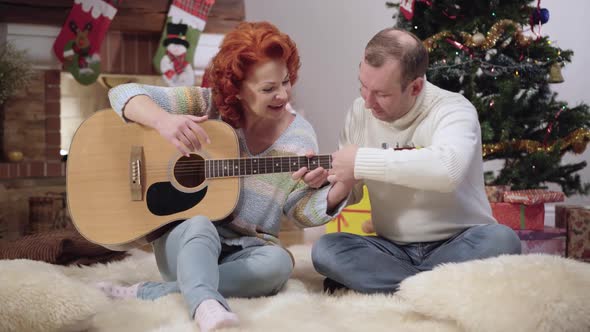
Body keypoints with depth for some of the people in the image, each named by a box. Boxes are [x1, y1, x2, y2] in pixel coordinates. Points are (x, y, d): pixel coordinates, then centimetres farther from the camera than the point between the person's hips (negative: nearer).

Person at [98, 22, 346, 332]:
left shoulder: (299, 136, -2)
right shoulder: (207, 105, -8)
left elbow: (301, 210, -3)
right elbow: (124, 94, -11)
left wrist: (339, 191, -25)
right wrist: (164, 120, -33)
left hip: (246, 250, 2)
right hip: (185, 238, -1)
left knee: (277, 262, -31)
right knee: (201, 225, -35)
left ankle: (147, 293, -29)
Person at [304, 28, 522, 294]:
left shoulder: (452, 109, -14)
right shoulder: (359, 113, 2)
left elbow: (448, 169, -38)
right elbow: (350, 195, 12)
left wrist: (362, 161, -30)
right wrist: (327, 181, -12)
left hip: (458, 243, -3)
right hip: (393, 248, 3)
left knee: (500, 240, -34)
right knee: (325, 250, -22)